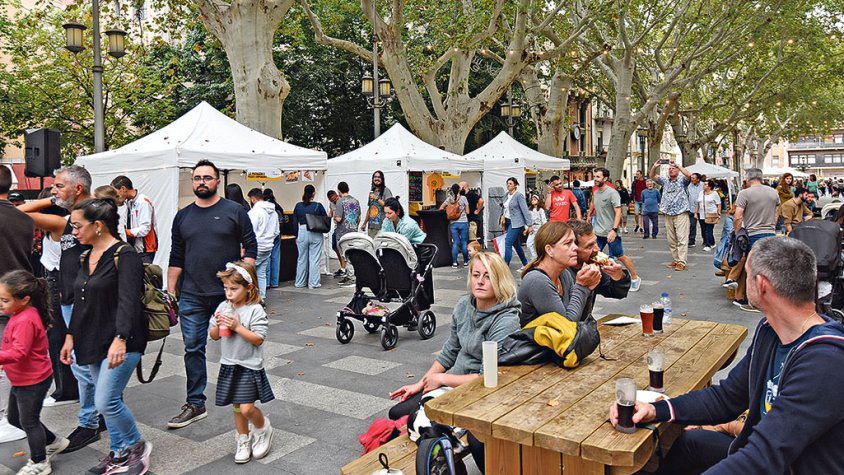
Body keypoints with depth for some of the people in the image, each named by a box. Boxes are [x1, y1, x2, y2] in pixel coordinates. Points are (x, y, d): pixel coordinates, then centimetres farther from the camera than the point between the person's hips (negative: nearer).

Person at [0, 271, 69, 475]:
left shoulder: (25, 321, -28)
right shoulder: (22, 314, 2)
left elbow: (18, 352, -35)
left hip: (32, 382, -10)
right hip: (21, 380, 10)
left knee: (29, 421, 7)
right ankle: (54, 442, 36)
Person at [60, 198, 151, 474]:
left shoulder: (124, 255, -14)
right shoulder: (86, 257, 12)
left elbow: (128, 302, -23)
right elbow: (79, 302, 20)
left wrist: (120, 339, -31)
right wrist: (71, 336, 18)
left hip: (121, 343, -8)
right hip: (92, 342, 8)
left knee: (106, 402, -11)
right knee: (109, 400, 13)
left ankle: (136, 446, 12)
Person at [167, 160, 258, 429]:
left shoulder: (234, 211, 0)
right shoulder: (183, 216, 10)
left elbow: (250, 246, -1)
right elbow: (176, 258, 13)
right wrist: (170, 291, 8)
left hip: (228, 295, -3)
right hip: (192, 297, 3)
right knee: (193, 349, 6)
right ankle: (195, 404, 17)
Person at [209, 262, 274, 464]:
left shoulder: (255, 310, -14)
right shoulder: (223, 307, 2)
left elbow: (258, 339, -19)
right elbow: (213, 336, 8)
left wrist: (237, 327, -24)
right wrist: (218, 325, -13)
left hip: (249, 366, -5)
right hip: (229, 365, 5)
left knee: (247, 408, -8)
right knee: (237, 407, 14)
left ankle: (263, 428, 21)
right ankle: (243, 441, 31)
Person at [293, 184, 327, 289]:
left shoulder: (298, 206, 2)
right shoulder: (318, 206, -6)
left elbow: (295, 222, 7)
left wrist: (296, 236, 15)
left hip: (302, 233, 3)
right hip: (316, 234, -3)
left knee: (301, 259, 12)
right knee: (314, 259, 3)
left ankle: (300, 283, 19)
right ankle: (313, 283, 6)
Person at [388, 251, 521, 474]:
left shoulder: (506, 321, -20)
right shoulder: (464, 306, 2)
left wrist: (441, 378, -15)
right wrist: (420, 384, 9)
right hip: (453, 385, 7)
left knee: (476, 440, -36)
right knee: (398, 413, 6)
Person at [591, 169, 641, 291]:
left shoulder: (612, 193, -12)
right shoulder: (595, 192, 10)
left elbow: (618, 212, -18)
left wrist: (614, 230, -27)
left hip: (611, 233, -7)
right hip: (598, 232, 7)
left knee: (620, 256, 3)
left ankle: (635, 279, 18)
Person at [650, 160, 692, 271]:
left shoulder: (681, 180, 2)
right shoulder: (665, 180, 15)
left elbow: (688, 175, -18)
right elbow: (653, 176, 7)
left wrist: (677, 165, -20)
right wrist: (654, 167, -12)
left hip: (681, 214, -5)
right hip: (668, 215, 5)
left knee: (682, 238, -8)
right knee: (671, 240, 9)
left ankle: (681, 262, -9)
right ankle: (675, 260, 16)